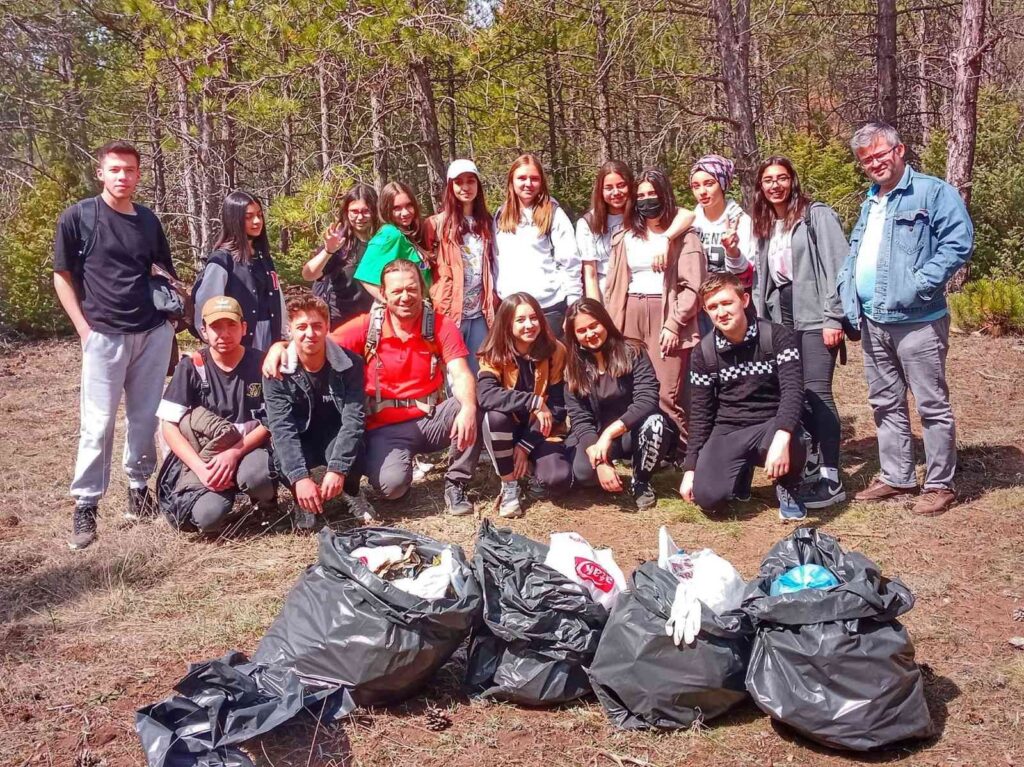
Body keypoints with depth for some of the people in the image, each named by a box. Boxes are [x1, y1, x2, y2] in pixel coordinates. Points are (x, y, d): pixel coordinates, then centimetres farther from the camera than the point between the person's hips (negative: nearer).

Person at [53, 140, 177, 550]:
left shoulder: (148, 219, 9)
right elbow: (62, 275, 1)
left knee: (145, 417, 9)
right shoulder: (78, 217, -3)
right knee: (98, 422, -3)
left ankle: (139, 487, 23)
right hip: (104, 335, -4)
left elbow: (166, 272, 20)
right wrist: (84, 328, -6)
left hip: (153, 333, 4)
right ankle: (85, 506, 6)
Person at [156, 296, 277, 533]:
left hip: (248, 450, 0)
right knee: (209, 516, -30)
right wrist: (201, 468, -20)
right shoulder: (191, 366, -3)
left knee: (257, 476, -37)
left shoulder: (260, 364, -3)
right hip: (203, 455, 0)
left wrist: (235, 452, -22)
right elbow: (170, 427, -7)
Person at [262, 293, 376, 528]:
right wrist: (300, 477, -38)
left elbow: (354, 419, -23)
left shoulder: (349, 364, -17)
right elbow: (282, 427, -25)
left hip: (337, 440, 0)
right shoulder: (277, 370, -17)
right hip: (299, 445, 0)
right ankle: (303, 500, 2)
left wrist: (337, 469, -36)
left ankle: (351, 491, 0)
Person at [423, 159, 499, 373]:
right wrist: (432, 305, -6)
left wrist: (494, 302, 11)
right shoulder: (438, 223, -1)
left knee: (480, 372, 6)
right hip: (450, 312, -4)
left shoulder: (486, 223, 13)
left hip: (480, 312, 4)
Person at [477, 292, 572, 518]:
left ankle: (534, 470, 11)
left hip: (539, 432, 0)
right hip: (507, 430, 0)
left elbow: (558, 407, -10)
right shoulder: (495, 353, -13)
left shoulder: (555, 351, -10)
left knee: (558, 479, -28)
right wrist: (534, 402, -37)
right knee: (495, 415, -35)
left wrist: (525, 446, -17)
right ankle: (509, 486, -15)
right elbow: (485, 395, -32)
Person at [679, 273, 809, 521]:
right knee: (706, 496, -22)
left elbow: (793, 391, -22)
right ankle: (741, 471, 16)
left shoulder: (778, 338, -11)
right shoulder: (704, 352, -2)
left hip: (772, 424, -2)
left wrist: (781, 438, -41)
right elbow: (700, 413, 3)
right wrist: (690, 468, -1)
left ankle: (788, 489, -1)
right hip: (727, 430, 3)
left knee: (789, 445, -39)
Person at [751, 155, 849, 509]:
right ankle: (810, 463, 19)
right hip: (781, 318, 7)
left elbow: (836, 266, -11)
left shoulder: (817, 215, -4)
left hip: (814, 317, -7)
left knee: (817, 392, -10)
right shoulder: (765, 226, 18)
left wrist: (833, 318, -16)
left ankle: (831, 479, -7)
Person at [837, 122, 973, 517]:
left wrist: (920, 284, -22)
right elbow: (853, 253, 25)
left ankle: (940, 484, 10)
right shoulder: (869, 204, 18)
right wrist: (847, 290, 7)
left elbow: (959, 242, -16)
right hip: (872, 322, 8)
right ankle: (896, 476, 26)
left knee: (932, 405, 0)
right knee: (885, 403, 15)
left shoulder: (932, 192, -7)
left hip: (917, 321, -8)